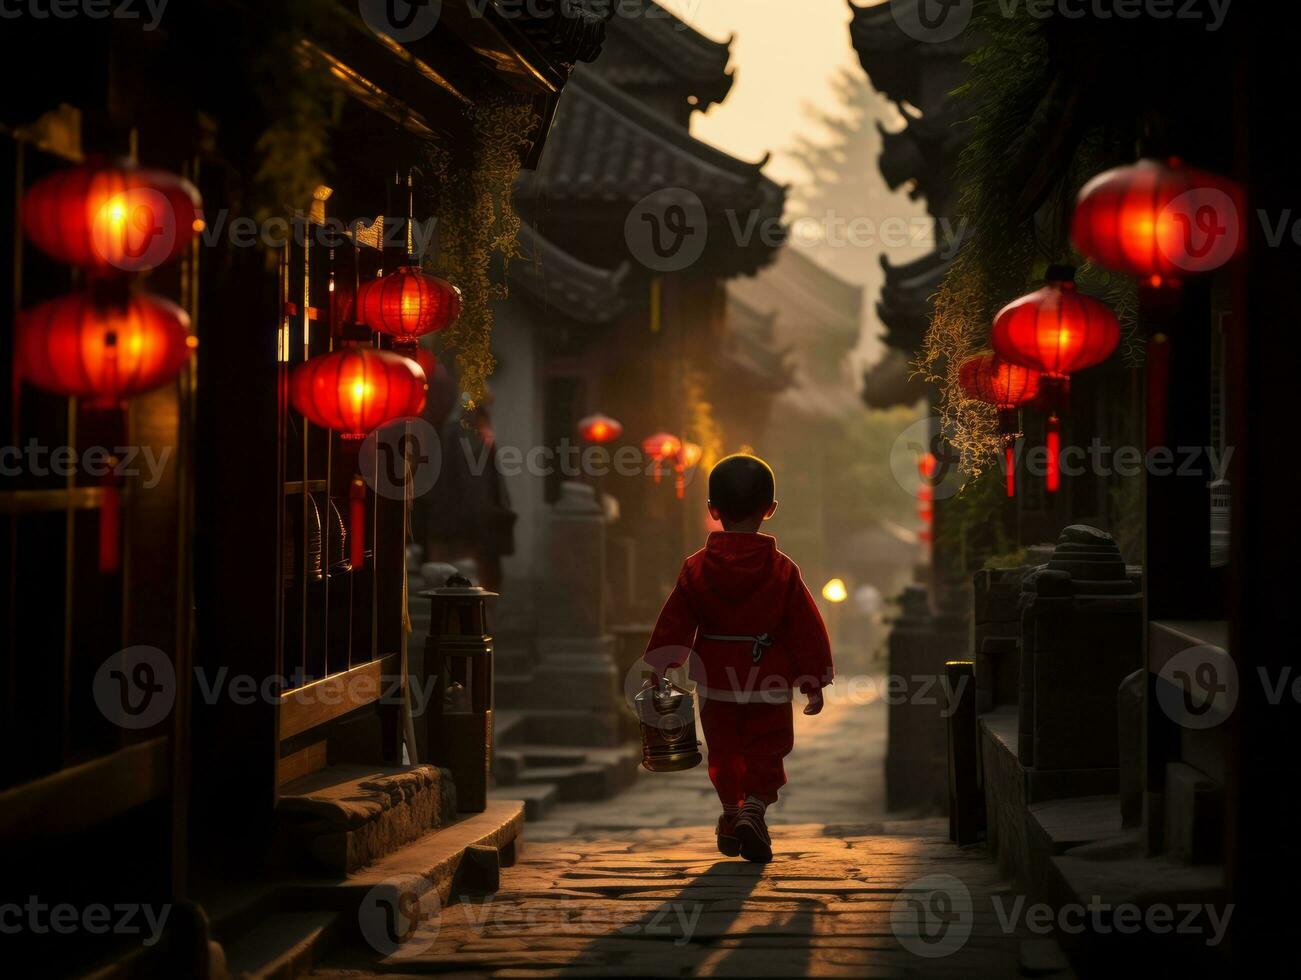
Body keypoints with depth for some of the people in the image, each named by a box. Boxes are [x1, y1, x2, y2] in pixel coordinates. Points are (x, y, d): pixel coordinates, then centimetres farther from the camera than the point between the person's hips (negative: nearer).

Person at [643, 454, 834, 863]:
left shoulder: (696, 569, -6)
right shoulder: (782, 571, -8)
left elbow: (674, 626, -3)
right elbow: (806, 630, -5)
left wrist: (657, 670, 7)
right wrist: (814, 682, 3)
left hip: (716, 683, 2)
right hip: (769, 683, -1)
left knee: (724, 752, 18)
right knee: (765, 752, 6)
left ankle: (731, 812, 27)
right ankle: (754, 807, -16)